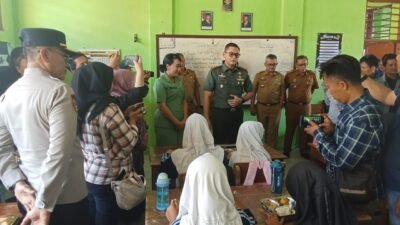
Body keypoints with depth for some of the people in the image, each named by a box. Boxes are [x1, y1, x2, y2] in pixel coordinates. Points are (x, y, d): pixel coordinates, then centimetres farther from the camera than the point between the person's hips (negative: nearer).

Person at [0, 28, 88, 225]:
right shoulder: (58, 91, -19)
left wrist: (16, 183, 0)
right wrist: (44, 204, -22)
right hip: (66, 198, -6)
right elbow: (59, 152, -26)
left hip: (30, 195, 7)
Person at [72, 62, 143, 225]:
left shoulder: (81, 107, 0)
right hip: (107, 178, -7)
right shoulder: (108, 109, -24)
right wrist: (132, 121, -1)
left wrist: (125, 117, 12)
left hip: (88, 174, 7)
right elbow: (129, 143, -16)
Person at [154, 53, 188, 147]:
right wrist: (176, 122, -12)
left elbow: (184, 101, 9)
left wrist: (184, 119, -3)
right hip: (165, 125, -5)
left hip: (181, 124, 5)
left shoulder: (180, 80, 7)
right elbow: (162, 106, -14)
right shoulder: (160, 82, -10)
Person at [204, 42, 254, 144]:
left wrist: (241, 100, -9)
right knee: (219, 144, 7)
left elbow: (250, 92, 13)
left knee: (235, 143, 13)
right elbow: (207, 96, -4)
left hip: (237, 113, 3)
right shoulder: (214, 72, -5)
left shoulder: (243, 72, 3)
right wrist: (207, 117, -7)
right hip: (219, 113, -2)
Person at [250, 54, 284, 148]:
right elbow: (253, 92, 2)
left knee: (272, 131, 8)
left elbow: (282, 93, 4)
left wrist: (280, 106, 1)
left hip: (275, 108, 0)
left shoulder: (280, 77, 1)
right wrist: (252, 106, -1)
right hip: (261, 107, 0)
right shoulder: (258, 75, 0)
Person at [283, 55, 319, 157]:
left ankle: (304, 151, 24)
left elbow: (314, 87, 16)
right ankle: (286, 150, 18)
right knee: (290, 129, 7)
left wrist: (308, 96, 14)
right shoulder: (290, 75, -8)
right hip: (292, 106, -1)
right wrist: (285, 102, 6)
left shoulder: (312, 75, -3)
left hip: (306, 106, 2)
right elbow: (283, 89, 3)